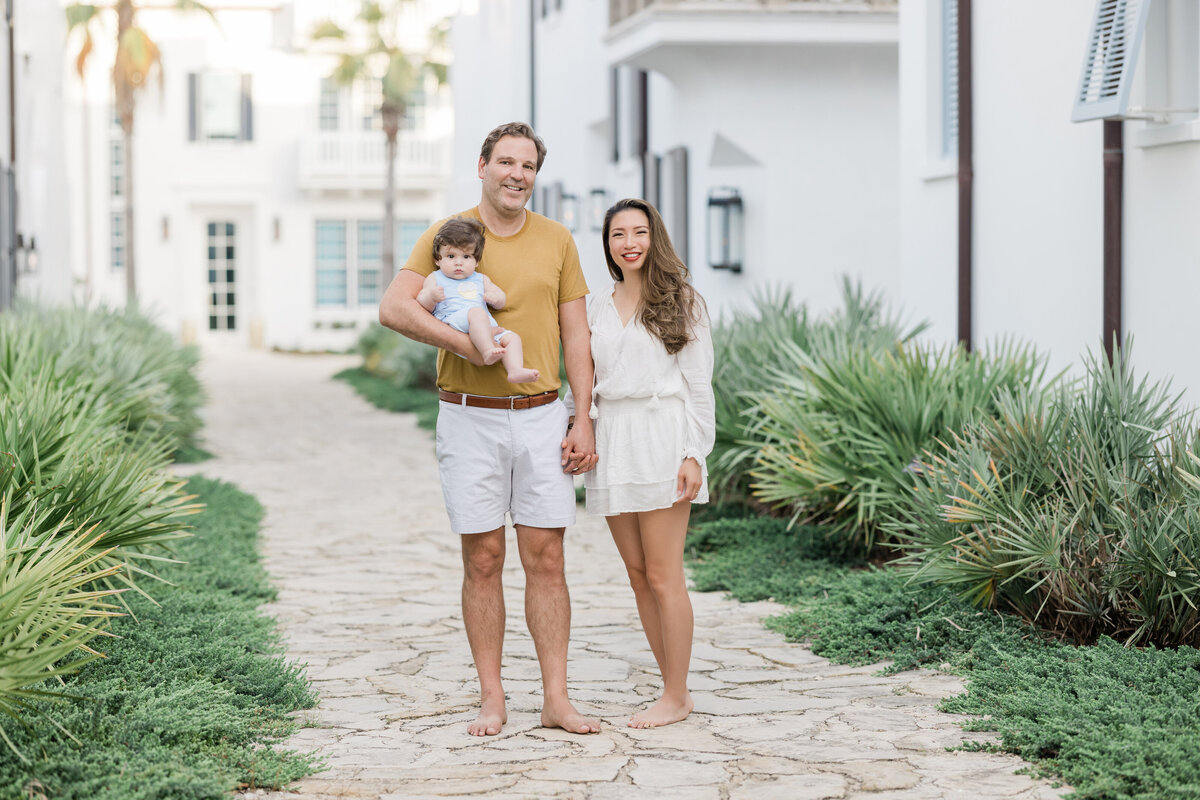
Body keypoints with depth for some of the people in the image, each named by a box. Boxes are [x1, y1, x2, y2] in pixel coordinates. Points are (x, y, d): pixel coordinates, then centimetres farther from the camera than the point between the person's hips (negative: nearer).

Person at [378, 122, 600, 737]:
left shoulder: (557, 241, 8)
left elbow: (575, 336, 9)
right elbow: (394, 307, -12)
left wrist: (583, 421, 1)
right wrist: (461, 341, -23)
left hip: (541, 416, 2)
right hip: (469, 417, -2)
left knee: (545, 559, 2)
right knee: (483, 559, 2)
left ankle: (556, 699, 8)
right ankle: (491, 701, 10)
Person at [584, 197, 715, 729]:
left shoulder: (681, 303, 2)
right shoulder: (598, 307, 14)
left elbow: (699, 386, -1)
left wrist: (694, 455, -9)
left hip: (661, 441, -5)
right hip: (611, 446, 5)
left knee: (663, 576, -6)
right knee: (638, 576, 6)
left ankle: (676, 698, 1)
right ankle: (673, 687, 13)